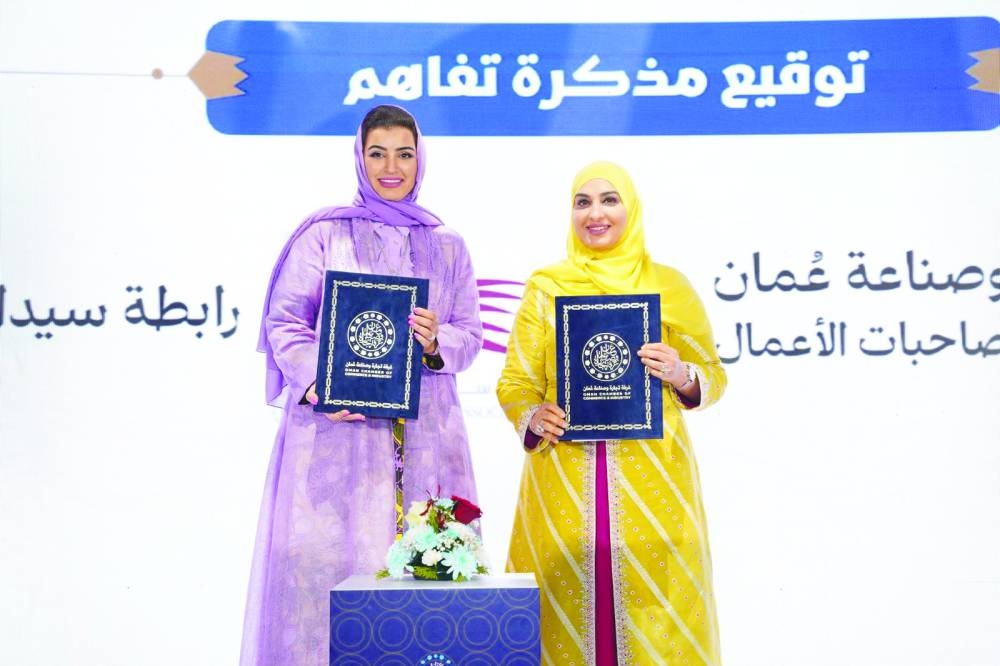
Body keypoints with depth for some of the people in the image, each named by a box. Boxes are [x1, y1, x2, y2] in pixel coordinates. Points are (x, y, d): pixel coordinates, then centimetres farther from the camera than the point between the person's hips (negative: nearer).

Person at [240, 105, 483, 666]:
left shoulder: (447, 246, 14)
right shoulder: (324, 234, 6)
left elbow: (471, 335, 10)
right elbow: (285, 321, -1)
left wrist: (437, 342, -12)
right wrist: (317, 386, -17)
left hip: (424, 427, 3)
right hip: (336, 422, -2)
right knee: (325, 552, -4)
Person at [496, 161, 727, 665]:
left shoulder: (669, 285, 6)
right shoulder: (545, 287, 7)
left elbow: (713, 375, 8)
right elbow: (514, 382, 6)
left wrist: (682, 376, -13)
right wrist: (533, 418, -13)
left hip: (650, 476, 0)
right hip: (564, 478, 1)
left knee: (653, 599, 0)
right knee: (566, 599, 2)